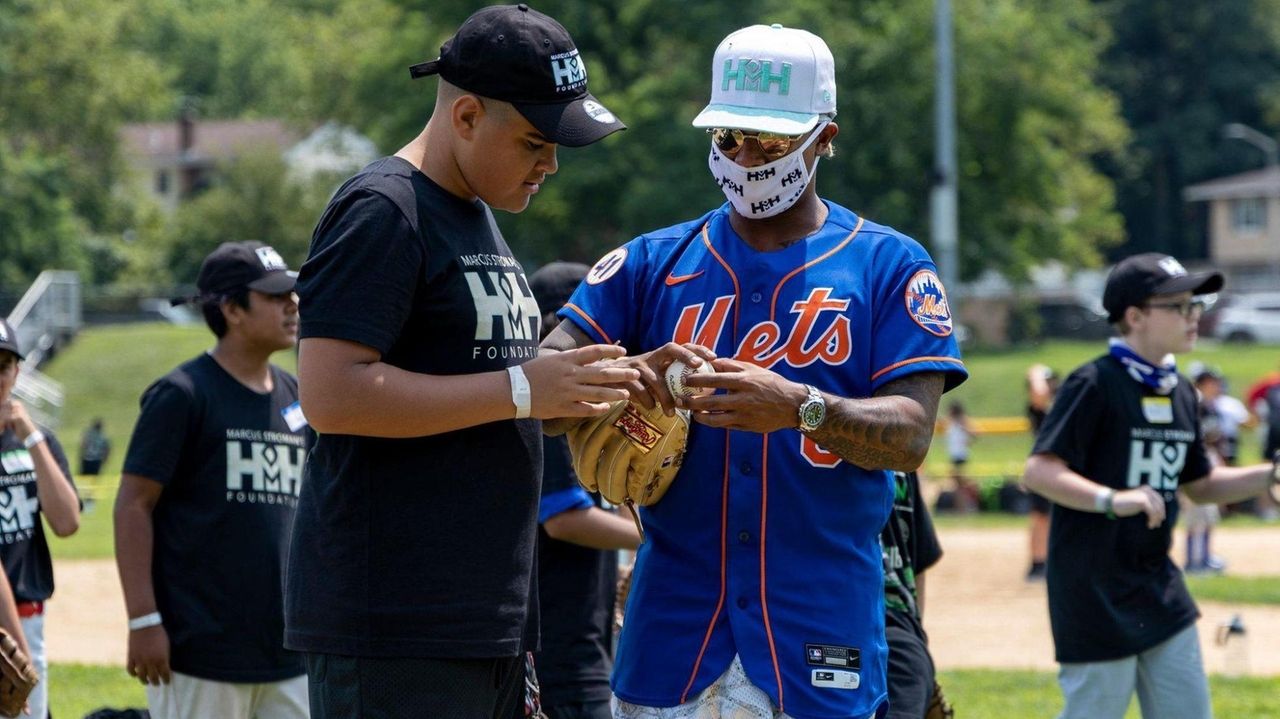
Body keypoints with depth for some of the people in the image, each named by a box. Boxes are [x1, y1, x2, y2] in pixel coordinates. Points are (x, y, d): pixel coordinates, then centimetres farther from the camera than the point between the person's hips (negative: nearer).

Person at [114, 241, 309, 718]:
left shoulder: (296, 398, 14)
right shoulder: (182, 394, -6)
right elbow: (133, 505, -9)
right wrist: (143, 621, -15)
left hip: (286, 652, 7)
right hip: (201, 646, -7)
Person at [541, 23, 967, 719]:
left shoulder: (888, 266, 3)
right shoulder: (653, 263, 10)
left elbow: (910, 433, -9)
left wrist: (799, 407, -28)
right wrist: (627, 375, -25)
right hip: (672, 633, 2)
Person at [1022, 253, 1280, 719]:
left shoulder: (1180, 392, 11)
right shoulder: (1096, 385, -13)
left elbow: (1199, 485, 21)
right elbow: (1038, 471, -21)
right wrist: (1111, 499, -35)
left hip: (1160, 592, 8)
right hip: (1096, 591, -8)